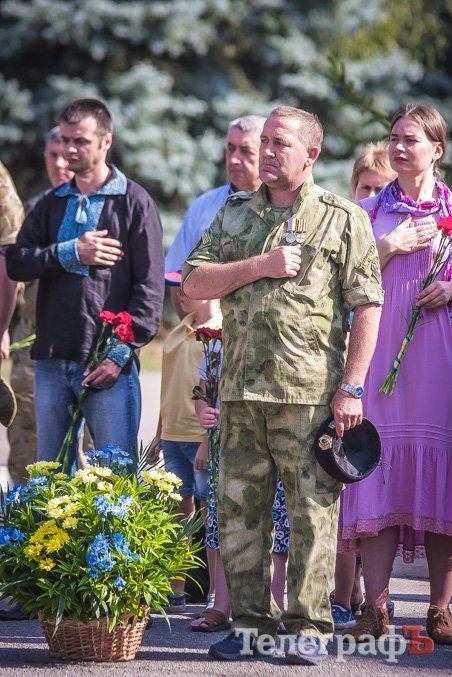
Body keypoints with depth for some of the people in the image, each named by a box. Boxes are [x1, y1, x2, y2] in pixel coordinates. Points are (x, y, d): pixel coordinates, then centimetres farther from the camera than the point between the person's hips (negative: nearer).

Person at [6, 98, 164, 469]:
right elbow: (16, 262, 5)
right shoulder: (52, 203, 16)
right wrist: (71, 254, -9)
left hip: (109, 365, -5)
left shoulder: (134, 202, 0)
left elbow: (150, 285, -5)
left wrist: (122, 352, -13)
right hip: (52, 362, 5)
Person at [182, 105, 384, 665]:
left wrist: (351, 386, -9)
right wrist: (259, 266, -6)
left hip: (311, 391, -4)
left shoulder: (343, 219, 3)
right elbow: (193, 283, 8)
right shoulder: (234, 215, 16)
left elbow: (367, 306, -1)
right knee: (239, 509, 6)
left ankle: (309, 626, 3)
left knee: (312, 512, -3)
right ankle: (248, 622, 15)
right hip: (241, 389, 4)